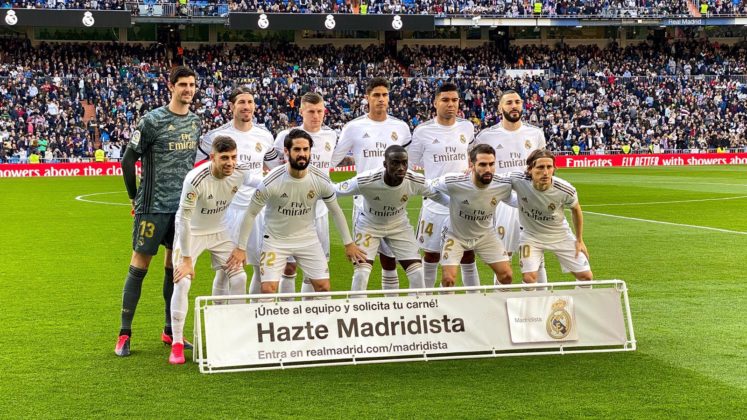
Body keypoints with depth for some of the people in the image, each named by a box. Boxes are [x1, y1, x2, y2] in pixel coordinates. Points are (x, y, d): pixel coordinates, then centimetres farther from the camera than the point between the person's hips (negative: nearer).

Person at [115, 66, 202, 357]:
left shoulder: (195, 122, 9)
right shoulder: (153, 121, -10)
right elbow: (128, 160, -6)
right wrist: (135, 197, -2)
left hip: (183, 205, 6)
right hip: (154, 205, -6)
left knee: (175, 265, 10)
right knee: (139, 266, -3)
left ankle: (170, 331, 19)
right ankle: (124, 334, 3)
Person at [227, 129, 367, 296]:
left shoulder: (321, 180, -13)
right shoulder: (271, 181, -22)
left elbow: (336, 211, 3)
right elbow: (251, 214, -10)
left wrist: (348, 243, 6)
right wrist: (241, 248, -9)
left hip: (308, 239, 3)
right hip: (276, 240, -3)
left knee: (323, 287, -1)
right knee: (268, 289, -11)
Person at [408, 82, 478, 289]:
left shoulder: (467, 127, 4)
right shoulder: (423, 131, -5)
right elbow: (408, 165, 3)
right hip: (435, 206, -2)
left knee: (468, 257, 6)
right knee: (431, 257, 8)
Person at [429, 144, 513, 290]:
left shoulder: (504, 185, -23)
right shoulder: (452, 183, -32)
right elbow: (431, 186, -10)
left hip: (486, 234, 2)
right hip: (455, 235, -2)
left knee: (506, 275, -3)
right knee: (448, 279, -12)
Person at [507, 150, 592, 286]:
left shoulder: (565, 190, -27)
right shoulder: (518, 180, -30)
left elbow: (576, 210, -4)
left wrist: (579, 240, 5)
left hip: (560, 235, 1)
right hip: (531, 236, -1)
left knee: (586, 277, 1)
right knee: (528, 278, -16)